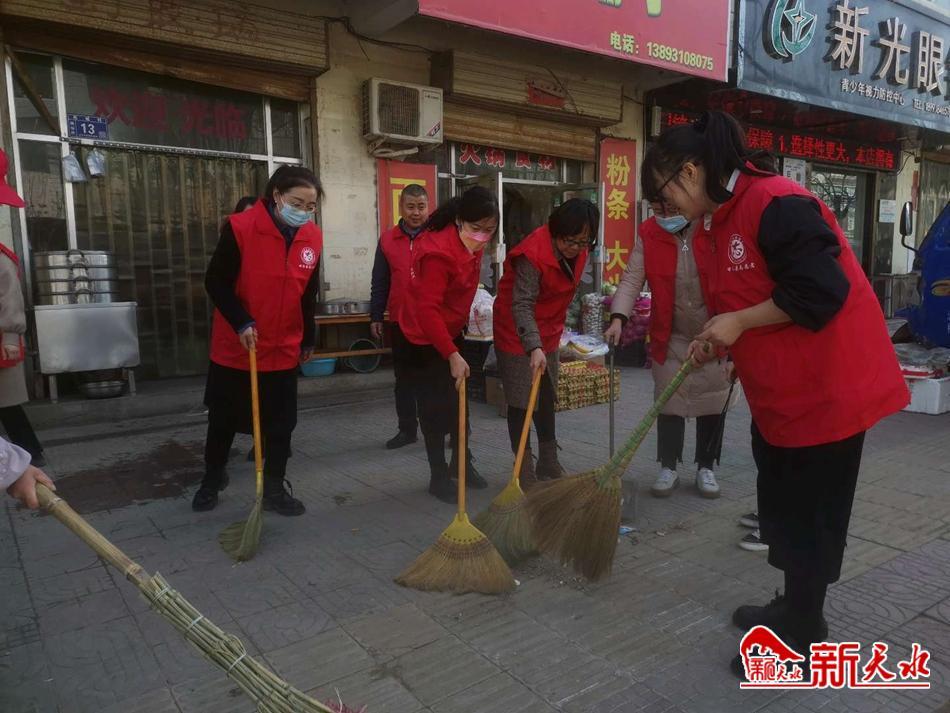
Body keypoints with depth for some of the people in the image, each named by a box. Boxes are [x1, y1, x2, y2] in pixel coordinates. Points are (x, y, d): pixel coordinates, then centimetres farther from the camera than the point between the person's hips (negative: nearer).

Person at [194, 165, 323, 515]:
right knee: (222, 420, 13)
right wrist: (241, 323, -21)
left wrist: (308, 339, 13)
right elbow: (216, 282, -11)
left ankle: (275, 489, 23)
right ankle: (212, 479, 35)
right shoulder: (240, 227, -16)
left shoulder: (313, 237, -1)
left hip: (284, 350, 3)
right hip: (234, 347, -3)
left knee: (281, 424, 7)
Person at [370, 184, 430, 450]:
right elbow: (380, 283, 9)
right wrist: (376, 317, 6)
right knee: (403, 377, 11)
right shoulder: (387, 239, 6)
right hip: (400, 321, 3)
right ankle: (407, 429, 23)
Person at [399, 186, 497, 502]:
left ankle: (462, 463, 31)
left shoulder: (470, 243, -2)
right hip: (424, 338, -8)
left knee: (461, 400, 15)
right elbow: (427, 310, -30)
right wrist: (452, 355, -29)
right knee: (436, 408, -1)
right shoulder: (438, 251, -29)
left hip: (450, 331, 9)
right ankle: (439, 476, 13)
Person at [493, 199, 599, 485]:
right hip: (518, 333, -8)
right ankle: (524, 471, 6)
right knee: (521, 402, -4)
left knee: (547, 399, 15)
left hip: (547, 333, 8)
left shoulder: (578, 251, -2)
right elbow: (522, 305, -33)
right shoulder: (533, 254, -28)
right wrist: (534, 347, -43)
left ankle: (549, 466, 28)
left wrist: (555, 332, 17)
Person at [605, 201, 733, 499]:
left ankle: (706, 468, 24)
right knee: (669, 402, 4)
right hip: (670, 337, 1)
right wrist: (618, 318, -23)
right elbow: (632, 279, -9)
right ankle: (668, 468, 18)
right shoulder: (648, 234, -4)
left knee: (712, 403, 8)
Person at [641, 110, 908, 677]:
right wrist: (717, 338, -1)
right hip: (777, 390, 10)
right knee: (781, 506, 19)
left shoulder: (776, 204, -21)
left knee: (811, 512, 5)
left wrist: (739, 322, -19)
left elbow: (820, 292, -27)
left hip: (826, 386, -9)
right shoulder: (718, 221, 9)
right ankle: (796, 607, 38)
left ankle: (803, 634, 23)